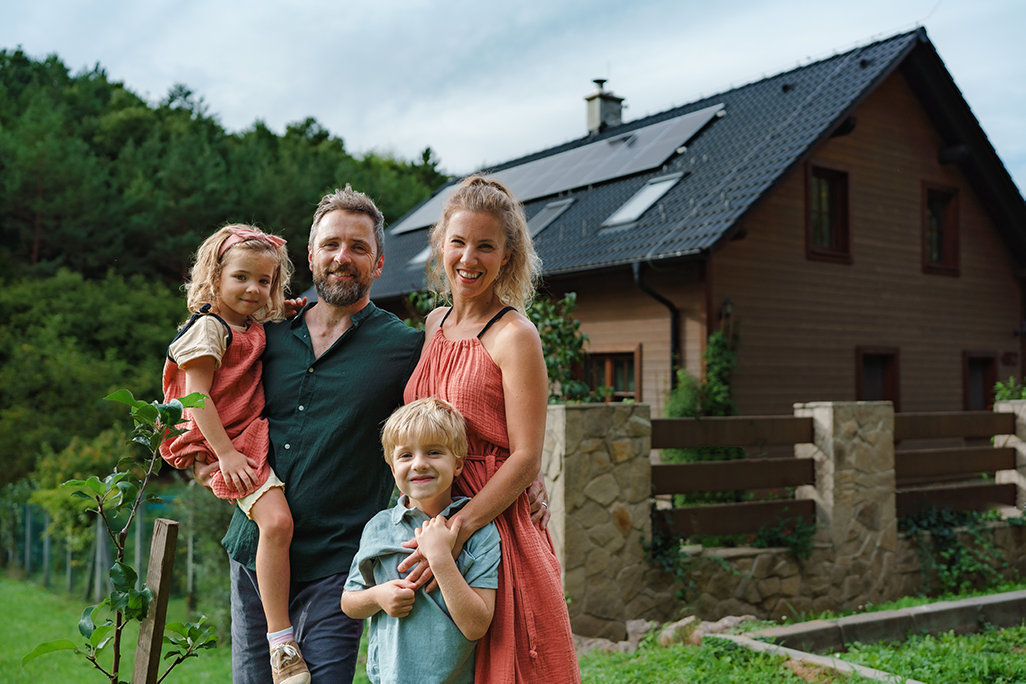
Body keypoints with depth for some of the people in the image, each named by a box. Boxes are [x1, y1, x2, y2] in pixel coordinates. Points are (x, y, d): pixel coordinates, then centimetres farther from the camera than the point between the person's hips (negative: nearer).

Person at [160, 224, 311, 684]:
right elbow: (196, 396, -14)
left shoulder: (255, 329, 14)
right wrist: (225, 453, -22)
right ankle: (280, 641, -20)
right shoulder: (208, 328, -9)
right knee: (277, 521, -24)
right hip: (228, 443, -10)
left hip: (257, 435, 10)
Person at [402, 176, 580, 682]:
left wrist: (459, 527, -22)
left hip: (496, 525, -6)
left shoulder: (514, 336, -11)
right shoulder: (434, 324, 10)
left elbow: (526, 460, -15)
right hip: (433, 518, 6)